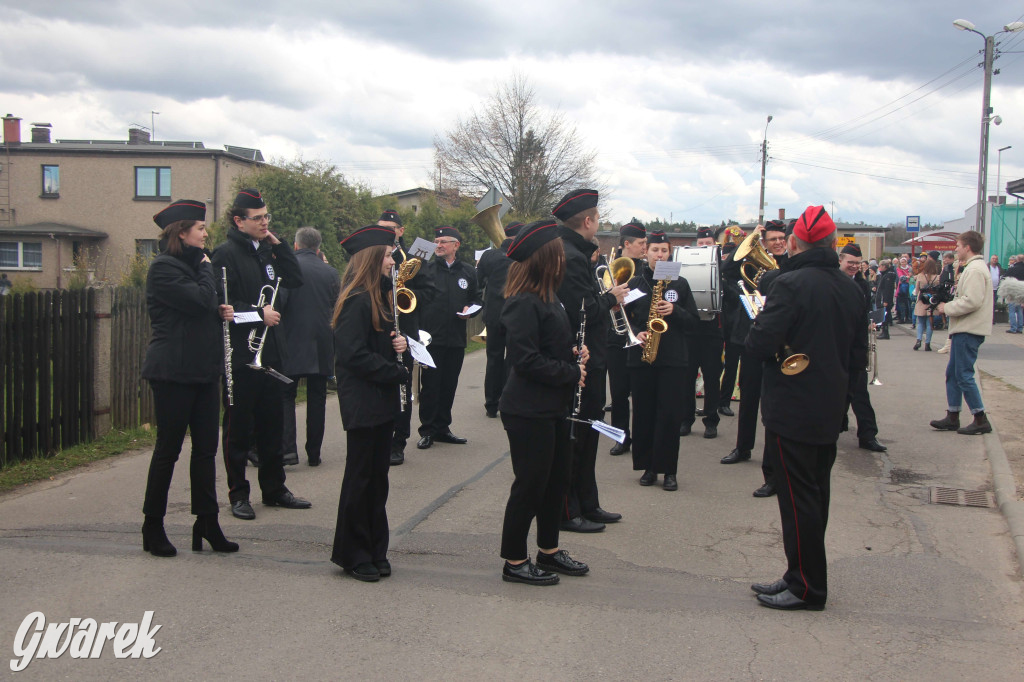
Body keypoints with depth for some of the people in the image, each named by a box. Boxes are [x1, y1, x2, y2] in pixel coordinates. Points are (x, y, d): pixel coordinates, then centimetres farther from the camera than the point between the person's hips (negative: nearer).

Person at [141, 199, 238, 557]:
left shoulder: (191, 264, 16)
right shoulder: (163, 268, -12)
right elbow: (200, 300, -22)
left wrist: (222, 310, 1)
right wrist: (205, 268, -6)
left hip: (203, 369, 9)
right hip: (173, 372, -8)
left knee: (206, 446, 8)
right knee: (168, 448, -1)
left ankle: (207, 523, 14)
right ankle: (153, 527, 11)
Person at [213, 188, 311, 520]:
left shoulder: (266, 250, 14)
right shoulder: (227, 253, -11)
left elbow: (294, 280, 8)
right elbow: (222, 303, -19)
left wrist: (278, 244, 3)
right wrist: (259, 314, -20)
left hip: (269, 352, 8)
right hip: (240, 353, -8)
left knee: (272, 423, 13)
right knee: (239, 426, 2)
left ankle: (274, 488, 23)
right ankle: (238, 494, 11)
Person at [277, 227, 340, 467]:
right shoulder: (330, 272, 2)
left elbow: (278, 300, -19)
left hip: (291, 343, -3)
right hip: (322, 346, 3)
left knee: (285, 395, 5)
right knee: (316, 398, 10)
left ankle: (288, 448, -9)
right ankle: (314, 453, 13)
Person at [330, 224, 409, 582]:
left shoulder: (381, 298, 14)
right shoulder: (357, 302, -16)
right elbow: (354, 355, -22)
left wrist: (400, 343, -1)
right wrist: (398, 372, -17)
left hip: (382, 401, 9)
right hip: (362, 401, -9)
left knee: (378, 475, 13)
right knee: (361, 477, 1)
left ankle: (375, 551, 22)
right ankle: (354, 555, 12)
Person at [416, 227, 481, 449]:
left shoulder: (468, 271, 10)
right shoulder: (426, 268, 0)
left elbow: (477, 299, 17)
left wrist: (470, 309, -2)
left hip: (456, 338, 3)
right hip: (431, 337, -3)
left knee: (449, 385, 11)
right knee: (430, 386, -1)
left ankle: (442, 428, 22)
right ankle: (427, 430, 8)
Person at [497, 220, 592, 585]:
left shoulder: (546, 298, 11)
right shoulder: (523, 303, -20)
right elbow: (526, 360, -24)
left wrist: (575, 355, 4)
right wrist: (571, 373, -17)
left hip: (553, 407, 10)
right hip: (528, 411, -10)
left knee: (556, 479, 17)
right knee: (530, 485, 0)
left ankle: (549, 551, 31)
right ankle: (514, 561, 13)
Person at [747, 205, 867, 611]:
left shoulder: (792, 284, -17)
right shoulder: (851, 290, 6)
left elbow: (759, 345, -22)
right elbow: (859, 359, 11)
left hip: (791, 411, -8)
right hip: (830, 412, 8)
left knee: (798, 499, -1)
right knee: (815, 495, 15)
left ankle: (806, 588, 6)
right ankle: (803, 578, 25)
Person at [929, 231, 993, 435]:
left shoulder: (975, 269, -16)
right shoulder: (974, 267, 18)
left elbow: (972, 301, -25)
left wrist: (947, 308, -13)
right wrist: (949, 305, 7)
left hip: (969, 331, -11)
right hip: (964, 329, 11)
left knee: (964, 375, -7)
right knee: (953, 373, 13)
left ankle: (981, 420, -1)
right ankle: (952, 417, 18)